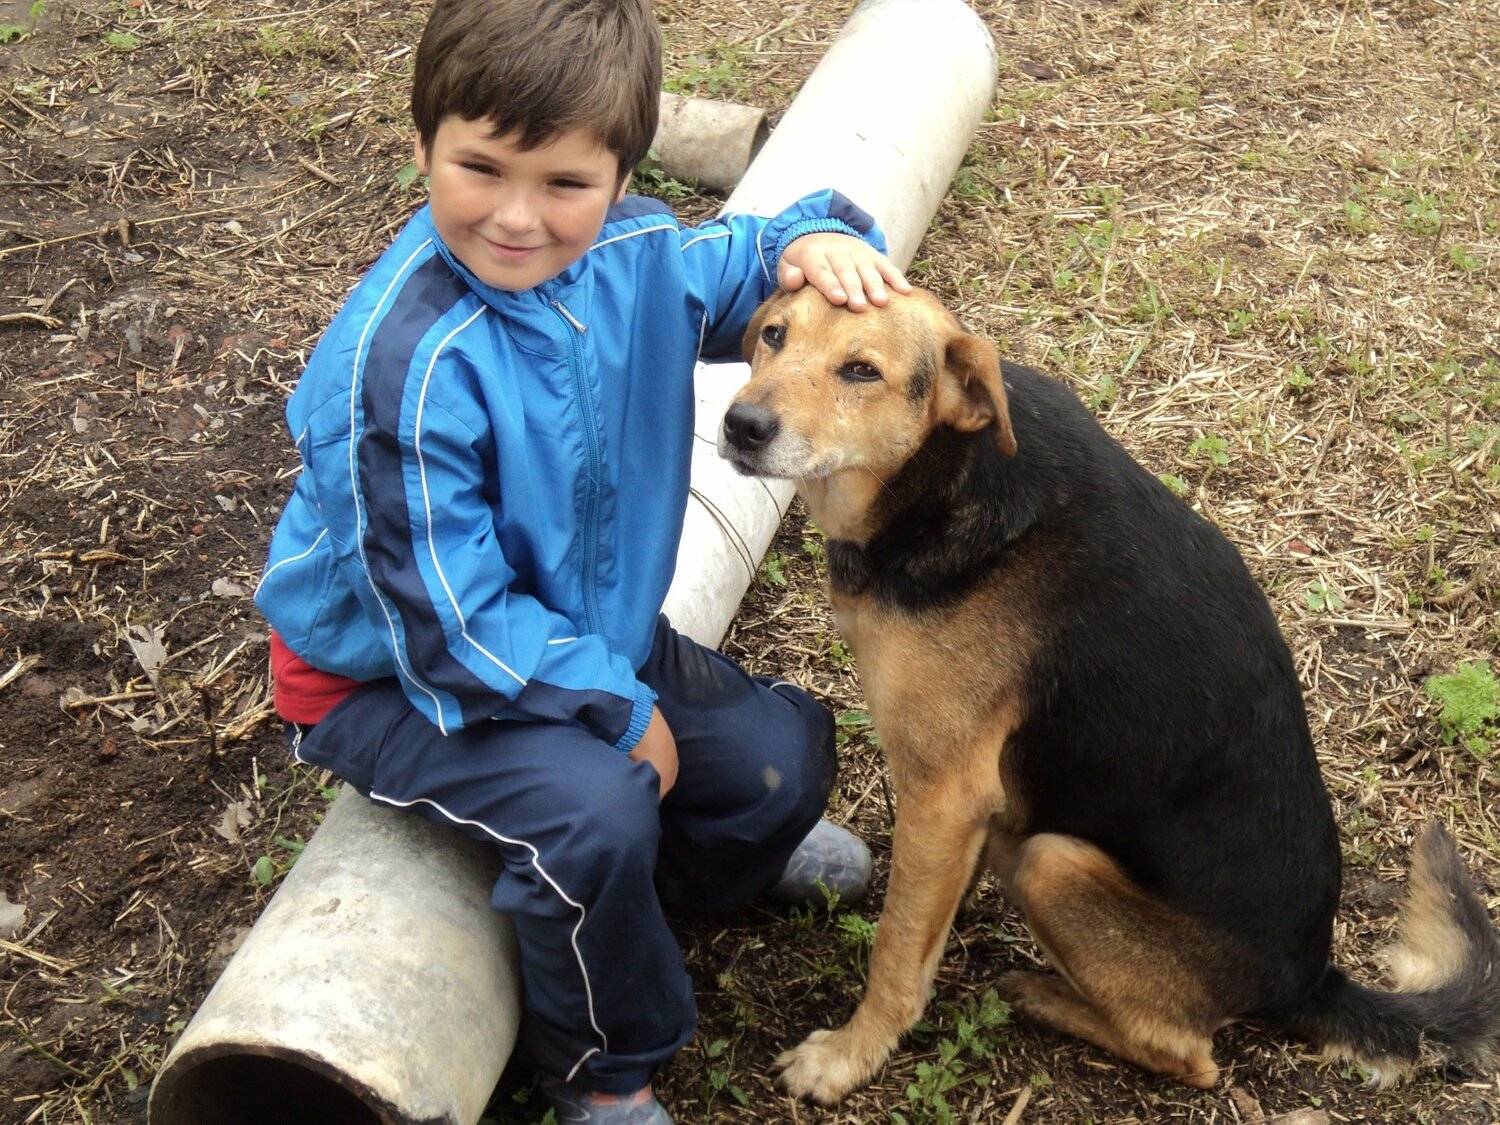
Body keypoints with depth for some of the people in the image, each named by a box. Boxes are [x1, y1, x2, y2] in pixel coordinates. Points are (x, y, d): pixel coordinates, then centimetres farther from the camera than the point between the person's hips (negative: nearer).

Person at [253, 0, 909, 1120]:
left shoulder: (635, 255, -14)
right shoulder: (409, 364, -34)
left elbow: (746, 263, 7)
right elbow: (451, 618, -29)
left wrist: (815, 239, -18)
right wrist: (622, 709, -21)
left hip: (588, 627, 7)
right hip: (396, 674, -7)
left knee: (783, 756, 4)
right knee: (591, 807, -30)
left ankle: (695, 869, 41)